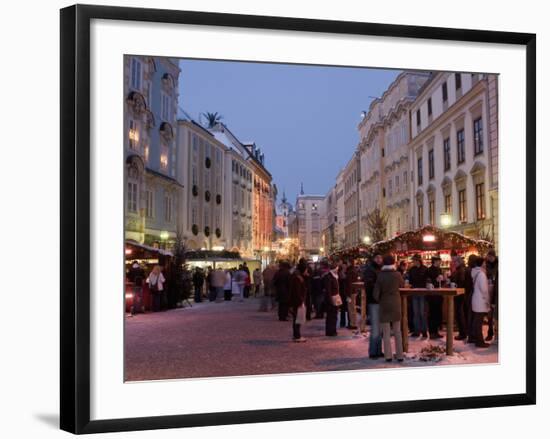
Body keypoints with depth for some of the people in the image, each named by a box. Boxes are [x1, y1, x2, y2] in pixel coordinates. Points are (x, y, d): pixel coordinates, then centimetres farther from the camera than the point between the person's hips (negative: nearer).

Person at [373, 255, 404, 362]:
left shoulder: (380, 276, -11)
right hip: (396, 304, 2)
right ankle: (399, 355, 14)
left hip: (385, 305, -2)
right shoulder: (397, 274, -8)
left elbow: (376, 293, -9)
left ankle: (388, 355, 5)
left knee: (386, 332, 6)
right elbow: (401, 284, 13)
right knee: (397, 332, 12)